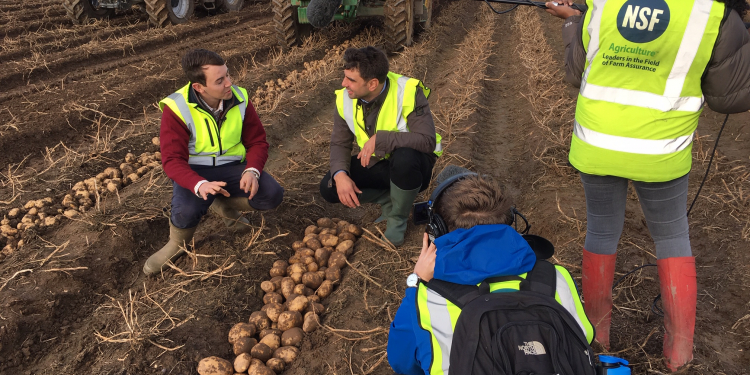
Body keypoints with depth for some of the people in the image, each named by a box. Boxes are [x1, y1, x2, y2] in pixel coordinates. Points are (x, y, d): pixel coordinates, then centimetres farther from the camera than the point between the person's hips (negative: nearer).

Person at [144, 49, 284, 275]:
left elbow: (257, 142, -2)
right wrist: (199, 185, -43)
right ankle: (177, 244, 3)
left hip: (232, 167, 4)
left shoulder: (239, 99, -9)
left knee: (272, 195, -21)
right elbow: (173, 160, -22)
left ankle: (224, 206, 10)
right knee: (186, 211, -35)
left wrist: (252, 170, -25)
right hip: (194, 171, -3)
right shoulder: (177, 108, -19)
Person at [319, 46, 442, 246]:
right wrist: (340, 174, -25)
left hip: (410, 162, -4)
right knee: (329, 188, -15)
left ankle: (398, 217, -11)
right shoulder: (345, 98, -11)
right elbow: (340, 143, -6)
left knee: (404, 158, -40)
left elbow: (427, 140, -35)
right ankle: (389, 200, 5)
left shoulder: (408, 92, -27)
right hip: (375, 163, 5)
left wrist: (380, 139, -40)